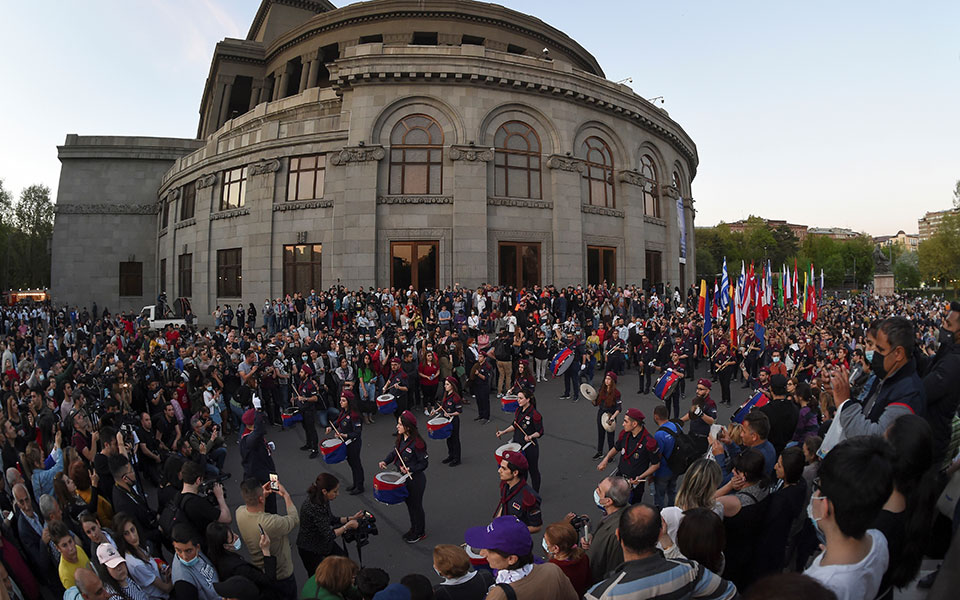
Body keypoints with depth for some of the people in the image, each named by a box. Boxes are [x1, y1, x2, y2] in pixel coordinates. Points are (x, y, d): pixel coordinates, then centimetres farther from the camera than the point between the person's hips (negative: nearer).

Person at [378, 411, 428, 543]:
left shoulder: (417, 443, -27)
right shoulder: (400, 438, -3)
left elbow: (424, 463, -20)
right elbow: (395, 452, 13)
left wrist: (410, 469, -31)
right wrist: (385, 461, -2)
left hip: (416, 480, -8)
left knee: (416, 506, 10)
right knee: (409, 504, 22)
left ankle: (420, 533, 30)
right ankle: (413, 529, 42)